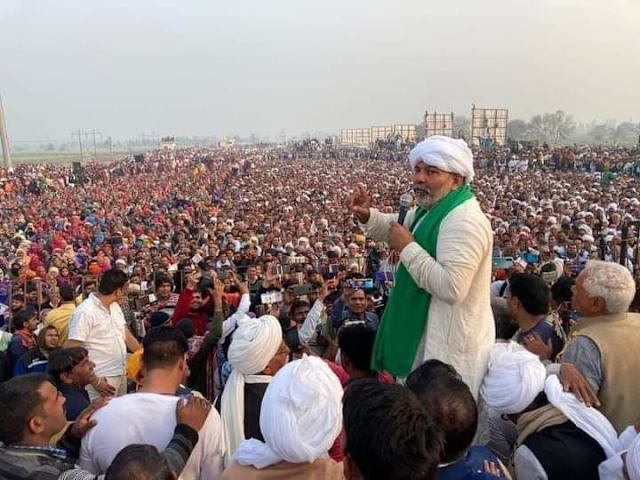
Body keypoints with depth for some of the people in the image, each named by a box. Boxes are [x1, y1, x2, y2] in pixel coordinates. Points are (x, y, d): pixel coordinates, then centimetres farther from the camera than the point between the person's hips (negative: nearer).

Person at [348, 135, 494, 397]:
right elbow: (393, 227, 20)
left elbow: (452, 288, -36)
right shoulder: (431, 209, 7)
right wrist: (367, 215, -1)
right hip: (429, 330, 10)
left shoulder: (463, 222, -27)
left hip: (450, 342, -10)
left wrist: (408, 248, -28)